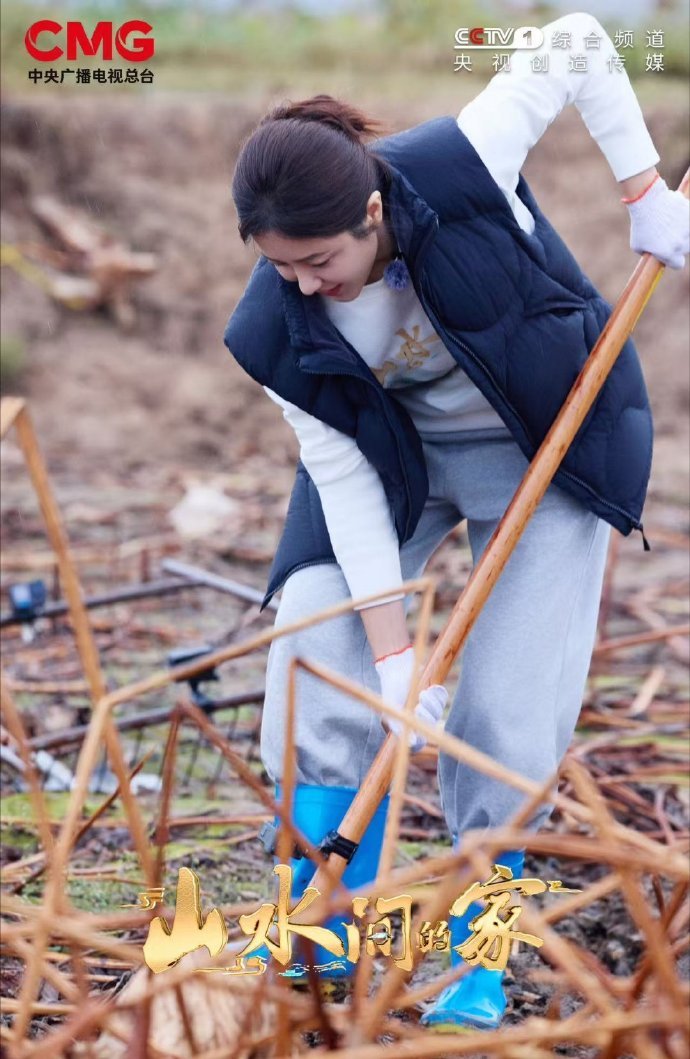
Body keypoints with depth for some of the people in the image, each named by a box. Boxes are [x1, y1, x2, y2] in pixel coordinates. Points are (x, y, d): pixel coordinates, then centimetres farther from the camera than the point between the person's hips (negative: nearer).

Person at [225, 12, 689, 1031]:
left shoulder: (460, 164, -32)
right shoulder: (281, 327, -24)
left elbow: (577, 43, -17)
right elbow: (345, 482, -19)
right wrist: (393, 655, -22)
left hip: (554, 437, -2)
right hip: (397, 451, 2)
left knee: (506, 713, -8)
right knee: (318, 644, -11)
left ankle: (479, 970, 8)